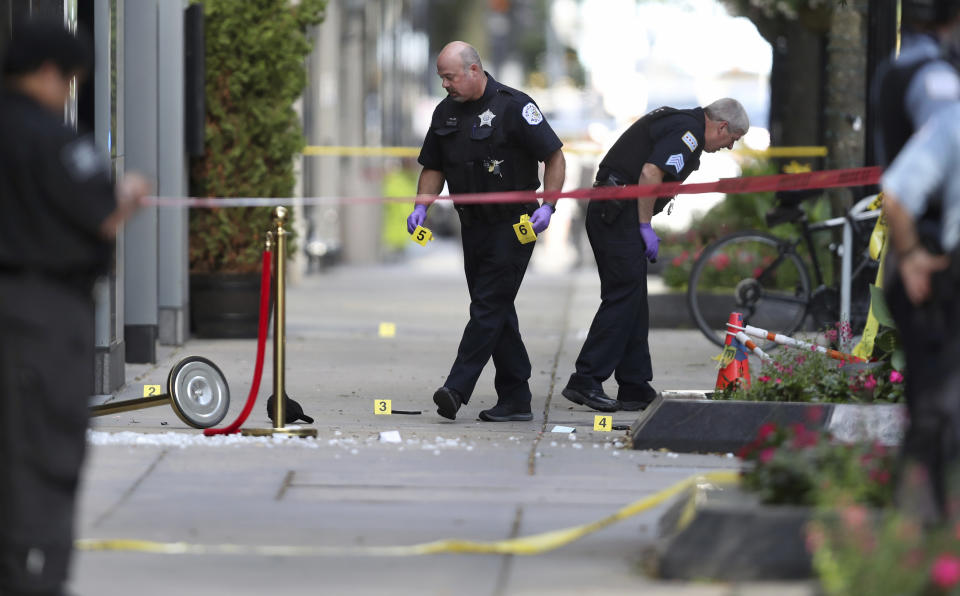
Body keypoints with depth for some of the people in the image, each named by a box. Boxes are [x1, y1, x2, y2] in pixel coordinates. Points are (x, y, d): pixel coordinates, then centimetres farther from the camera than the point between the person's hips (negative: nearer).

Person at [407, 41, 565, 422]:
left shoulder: (513, 106, -11)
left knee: (488, 306, -12)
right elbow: (434, 168, 17)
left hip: (513, 226, -7)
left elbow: (554, 157, -9)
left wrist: (547, 206, -20)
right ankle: (516, 400, 11)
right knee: (497, 310, 8)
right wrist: (421, 205, 0)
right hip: (474, 226, 7)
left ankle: (457, 388, -20)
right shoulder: (446, 112, 9)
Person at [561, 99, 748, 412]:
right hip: (620, 213, -11)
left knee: (632, 300, 11)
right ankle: (585, 382, -12)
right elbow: (651, 173, -23)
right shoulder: (688, 131, -11)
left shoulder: (677, 121, 21)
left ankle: (635, 389, 13)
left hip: (604, 209, 11)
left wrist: (643, 226, 21)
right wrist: (646, 227, -16)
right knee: (624, 297, -9)